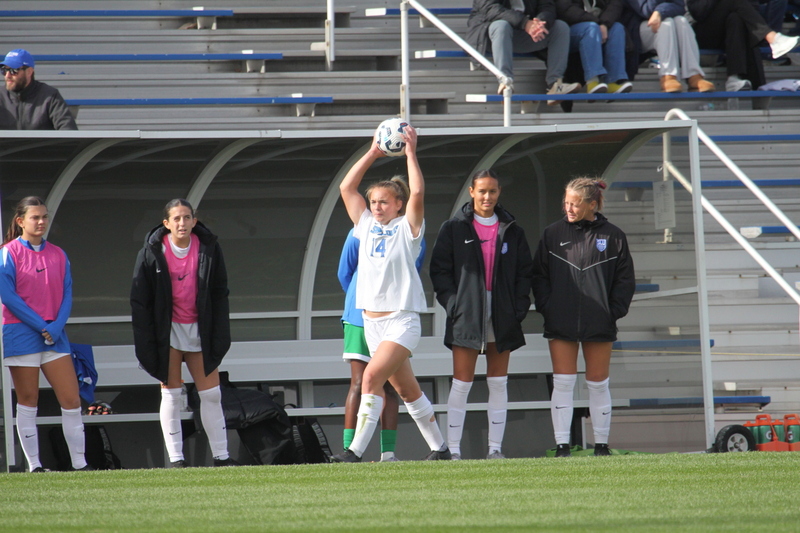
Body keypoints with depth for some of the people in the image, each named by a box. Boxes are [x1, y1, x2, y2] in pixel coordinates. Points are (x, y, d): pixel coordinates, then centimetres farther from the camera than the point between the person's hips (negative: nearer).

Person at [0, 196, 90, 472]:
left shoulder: (57, 255, 11)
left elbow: (67, 295, 8)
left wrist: (56, 326, -9)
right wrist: (41, 326, -14)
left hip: (54, 335, 4)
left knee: (72, 399, -1)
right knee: (27, 401, 0)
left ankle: (79, 462, 4)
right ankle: (34, 465, 4)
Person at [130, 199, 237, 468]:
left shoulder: (208, 248, -3)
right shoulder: (152, 252, -9)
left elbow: (220, 294, 2)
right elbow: (139, 299, -6)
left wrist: (219, 338, -4)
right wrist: (146, 342, -11)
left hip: (199, 329, 2)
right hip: (167, 331, -2)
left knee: (211, 394, 3)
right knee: (171, 395, -1)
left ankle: (221, 455, 10)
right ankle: (175, 458, 1)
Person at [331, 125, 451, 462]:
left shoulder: (407, 228, -3)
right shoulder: (367, 226, 12)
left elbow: (418, 193, -17)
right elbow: (346, 187, 11)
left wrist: (411, 153, -10)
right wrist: (373, 154, 7)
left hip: (402, 319, -7)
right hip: (371, 319, 7)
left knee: (373, 376, -22)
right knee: (405, 389, 12)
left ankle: (356, 450, -26)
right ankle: (438, 447, 23)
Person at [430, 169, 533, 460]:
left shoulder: (511, 231, 10)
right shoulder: (454, 228, 3)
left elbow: (524, 271, 12)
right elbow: (439, 270, 2)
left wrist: (519, 306, -1)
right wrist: (453, 303, -9)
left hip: (502, 315, 3)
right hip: (467, 314, -3)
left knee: (499, 383, 4)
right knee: (462, 383, -6)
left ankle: (495, 447, 9)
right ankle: (453, 448, -4)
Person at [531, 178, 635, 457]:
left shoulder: (612, 236, 2)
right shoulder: (553, 233, 5)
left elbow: (625, 279, 6)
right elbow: (539, 275, 9)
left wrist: (613, 311, -4)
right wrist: (546, 307, -3)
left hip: (599, 326, 0)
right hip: (560, 324, 0)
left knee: (598, 384, 6)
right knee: (562, 383, -5)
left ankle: (601, 444, 14)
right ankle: (562, 445, -5)